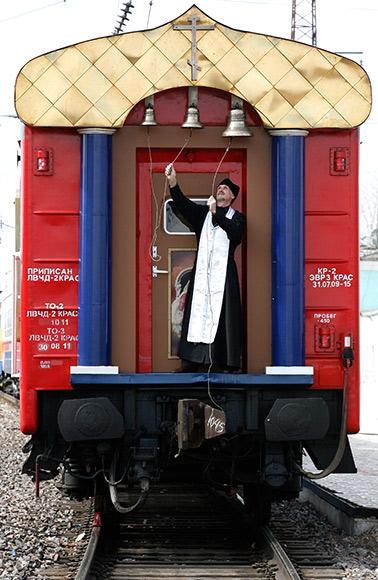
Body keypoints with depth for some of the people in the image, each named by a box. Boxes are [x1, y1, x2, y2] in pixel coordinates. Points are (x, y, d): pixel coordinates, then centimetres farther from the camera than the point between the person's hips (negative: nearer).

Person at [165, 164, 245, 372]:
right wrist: (173, 183, -14)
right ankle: (193, 361, -5)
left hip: (224, 272, -2)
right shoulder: (203, 213, 18)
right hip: (202, 271, 2)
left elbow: (236, 233, -11)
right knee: (198, 312, -4)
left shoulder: (236, 217, 10)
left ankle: (225, 362, -8)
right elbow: (183, 204, 3)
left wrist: (216, 213, -22)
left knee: (222, 315, -7)